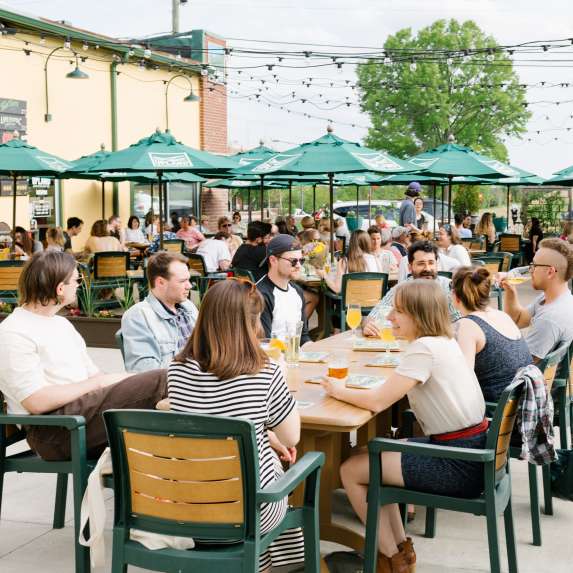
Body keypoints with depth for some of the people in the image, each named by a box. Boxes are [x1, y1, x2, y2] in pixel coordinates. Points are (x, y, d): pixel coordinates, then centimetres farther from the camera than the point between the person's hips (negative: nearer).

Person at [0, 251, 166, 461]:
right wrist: (100, 382, -11)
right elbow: (37, 402, -15)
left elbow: (93, 375, 20)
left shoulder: (62, 323, 22)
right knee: (159, 381, -24)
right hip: (51, 432, -8)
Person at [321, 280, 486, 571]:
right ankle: (401, 548, 26)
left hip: (459, 465, -10)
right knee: (373, 456, 22)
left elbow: (378, 401, -20)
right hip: (471, 449, 10)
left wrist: (338, 391, -3)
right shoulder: (444, 341, 10)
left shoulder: (425, 348, -20)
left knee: (351, 470, -1)